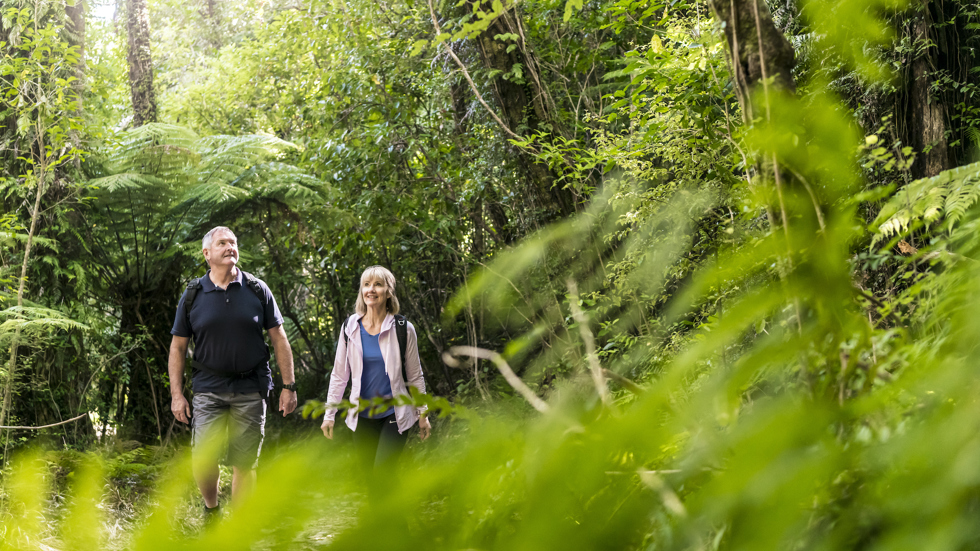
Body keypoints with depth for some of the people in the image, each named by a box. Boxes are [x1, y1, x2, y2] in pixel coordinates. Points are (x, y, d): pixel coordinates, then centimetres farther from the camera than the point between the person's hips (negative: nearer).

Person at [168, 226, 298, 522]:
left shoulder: (257, 290, 3)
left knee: (244, 464, 3)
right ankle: (211, 509, 22)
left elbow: (279, 339, 5)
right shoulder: (193, 295, 2)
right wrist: (176, 394, 0)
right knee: (202, 461, -7)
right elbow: (178, 346, 7)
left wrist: (289, 386, 1)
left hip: (251, 390, 0)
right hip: (209, 389, 0)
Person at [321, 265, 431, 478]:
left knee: (382, 471, -15)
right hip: (362, 416, 3)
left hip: (394, 414, -3)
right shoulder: (350, 328, 0)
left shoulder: (403, 329, -5)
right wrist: (329, 414, 6)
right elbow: (339, 374, 7)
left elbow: (415, 376, 4)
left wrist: (422, 413, 6)